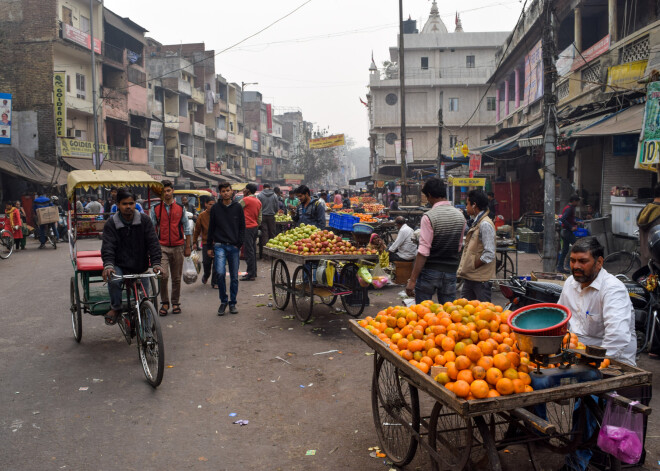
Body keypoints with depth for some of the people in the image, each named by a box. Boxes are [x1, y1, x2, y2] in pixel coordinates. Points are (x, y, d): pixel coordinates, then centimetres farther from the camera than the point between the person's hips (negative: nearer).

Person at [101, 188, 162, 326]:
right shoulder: (111, 224, -6)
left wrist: (156, 263, -22)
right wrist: (108, 265, -33)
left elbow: (153, 243, -8)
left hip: (140, 268, 1)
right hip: (119, 266, -1)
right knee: (113, 280, -34)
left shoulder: (144, 220, -5)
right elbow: (107, 246, -15)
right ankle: (115, 308, -10)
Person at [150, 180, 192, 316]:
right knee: (163, 275, -14)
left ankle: (176, 303, 21)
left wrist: (188, 247, 8)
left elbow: (187, 228, 11)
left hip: (178, 247, 1)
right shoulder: (155, 209, 4)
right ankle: (164, 303, 2)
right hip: (162, 247, -1)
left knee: (176, 277, 7)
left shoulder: (180, 208, 6)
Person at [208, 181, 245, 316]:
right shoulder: (216, 208, 4)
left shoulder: (237, 207, 5)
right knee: (220, 273, -16)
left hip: (234, 246, 1)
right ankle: (223, 301, 2)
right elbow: (211, 228, 9)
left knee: (234, 276, 5)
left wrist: (239, 244, -2)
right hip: (220, 245, -1)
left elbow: (242, 227, 7)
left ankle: (232, 303, 19)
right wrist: (209, 246, 6)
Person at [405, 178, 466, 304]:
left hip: (430, 271, -5)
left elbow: (423, 251, -18)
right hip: (451, 271, 5)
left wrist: (412, 279, -17)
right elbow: (459, 247, 13)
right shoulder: (460, 216, 4)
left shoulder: (429, 217, -14)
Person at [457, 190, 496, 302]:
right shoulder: (477, 223, 14)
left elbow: (489, 254, -21)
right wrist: (464, 268, 10)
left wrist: (472, 266, -15)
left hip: (481, 279, -9)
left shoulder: (485, 224, -16)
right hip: (470, 276, 9)